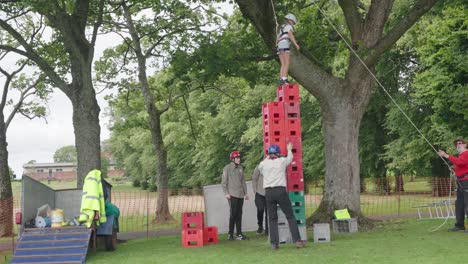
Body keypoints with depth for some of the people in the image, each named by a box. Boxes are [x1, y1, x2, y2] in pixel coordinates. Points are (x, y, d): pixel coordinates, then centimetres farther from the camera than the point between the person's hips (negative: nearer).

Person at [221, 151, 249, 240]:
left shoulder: (240, 168, 14)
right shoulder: (227, 168, -2)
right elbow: (224, 182, -4)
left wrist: (245, 192, 16)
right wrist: (226, 193, -11)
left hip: (240, 194, 6)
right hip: (232, 194, -6)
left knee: (239, 214, 7)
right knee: (233, 214, -8)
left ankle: (239, 234, 11)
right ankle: (230, 234, 0)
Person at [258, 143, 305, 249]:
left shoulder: (263, 164, 8)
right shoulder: (282, 161, 5)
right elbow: (290, 158, 27)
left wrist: (268, 157, 45)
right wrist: (289, 150, 48)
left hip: (268, 192, 2)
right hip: (280, 190, -2)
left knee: (272, 219, 7)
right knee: (290, 216, 4)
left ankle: (274, 243, 2)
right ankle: (297, 240, 0)